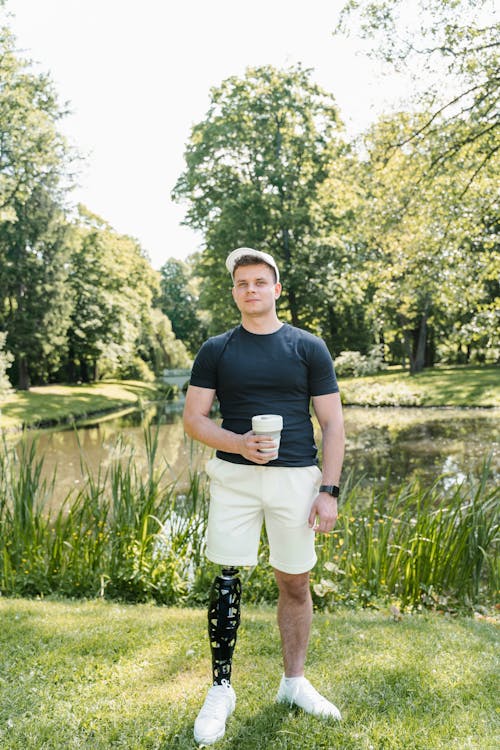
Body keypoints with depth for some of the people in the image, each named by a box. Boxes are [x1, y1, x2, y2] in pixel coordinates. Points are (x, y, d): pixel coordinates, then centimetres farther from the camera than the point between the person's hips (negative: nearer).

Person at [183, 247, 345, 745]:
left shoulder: (309, 348, 3)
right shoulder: (216, 350, 5)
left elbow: (332, 424, 2)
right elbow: (193, 419, 3)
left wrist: (329, 491, -5)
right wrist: (239, 443, -16)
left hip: (296, 478, 0)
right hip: (234, 478, 0)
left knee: (294, 584, 10)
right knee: (226, 580, 3)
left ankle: (294, 682, 30)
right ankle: (221, 690, 21)